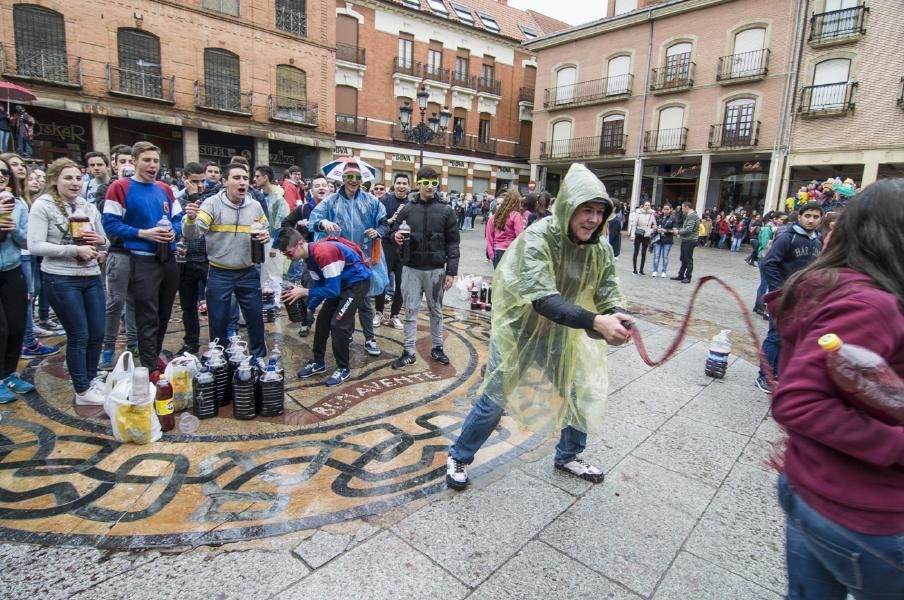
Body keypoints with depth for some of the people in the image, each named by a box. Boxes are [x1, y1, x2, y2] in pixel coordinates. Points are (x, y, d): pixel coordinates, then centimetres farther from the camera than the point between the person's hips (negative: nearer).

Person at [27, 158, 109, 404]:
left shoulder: (89, 207, 9)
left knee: (98, 333, 10)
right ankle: (82, 391, 14)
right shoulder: (43, 206, -6)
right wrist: (75, 249, -20)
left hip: (92, 277, 5)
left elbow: (104, 244, 15)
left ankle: (92, 378, 32)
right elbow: (35, 246, -13)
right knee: (79, 336, 0)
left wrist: (100, 241, -7)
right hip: (61, 280, -5)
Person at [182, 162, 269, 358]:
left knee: (255, 318, 13)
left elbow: (266, 231, 15)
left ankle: (259, 358, 32)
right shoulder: (212, 203, -9)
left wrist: (265, 236, -9)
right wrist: (191, 219, -38)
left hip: (249, 273, 3)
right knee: (218, 322, 9)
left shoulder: (255, 206, 2)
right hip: (219, 274, -3)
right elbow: (192, 234, -16)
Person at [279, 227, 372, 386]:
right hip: (340, 283, 9)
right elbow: (319, 286, 7)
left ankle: (344, 368, 5)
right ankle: (319, 362, 23)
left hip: (358, 282, -9)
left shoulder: (324, 253, -30)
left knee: (338, 324, -12)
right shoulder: (310, 256, 0)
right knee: (323, 319, 8)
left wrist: (303, 292, -22)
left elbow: (332, 290, -28)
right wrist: (308, 308, -4)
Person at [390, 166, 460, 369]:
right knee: (410, 311, 5)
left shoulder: (446, 210, 0)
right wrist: (396, 236, -15)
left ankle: (437, 348, 28)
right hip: (411, 269, 1)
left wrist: (451, 271, -6)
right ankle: (409, 352, 15)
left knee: (436, 310, 13)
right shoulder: (407, 209, 2)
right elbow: (394, 232, 10)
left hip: (435, 269, 0)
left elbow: (453, 243, -1)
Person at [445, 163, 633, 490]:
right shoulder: (537, 238, -29)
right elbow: (543, 299, -40)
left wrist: (616, 316, -32)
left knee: (582, 394, 13)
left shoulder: (600, 249, -10)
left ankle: (569, 456, 41)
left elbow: (609, 291, -8)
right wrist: (596, 321, -49)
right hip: (521, 328, -5)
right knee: (495, 400, 4)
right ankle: (459, 457, 29)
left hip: (563, 332, 6)